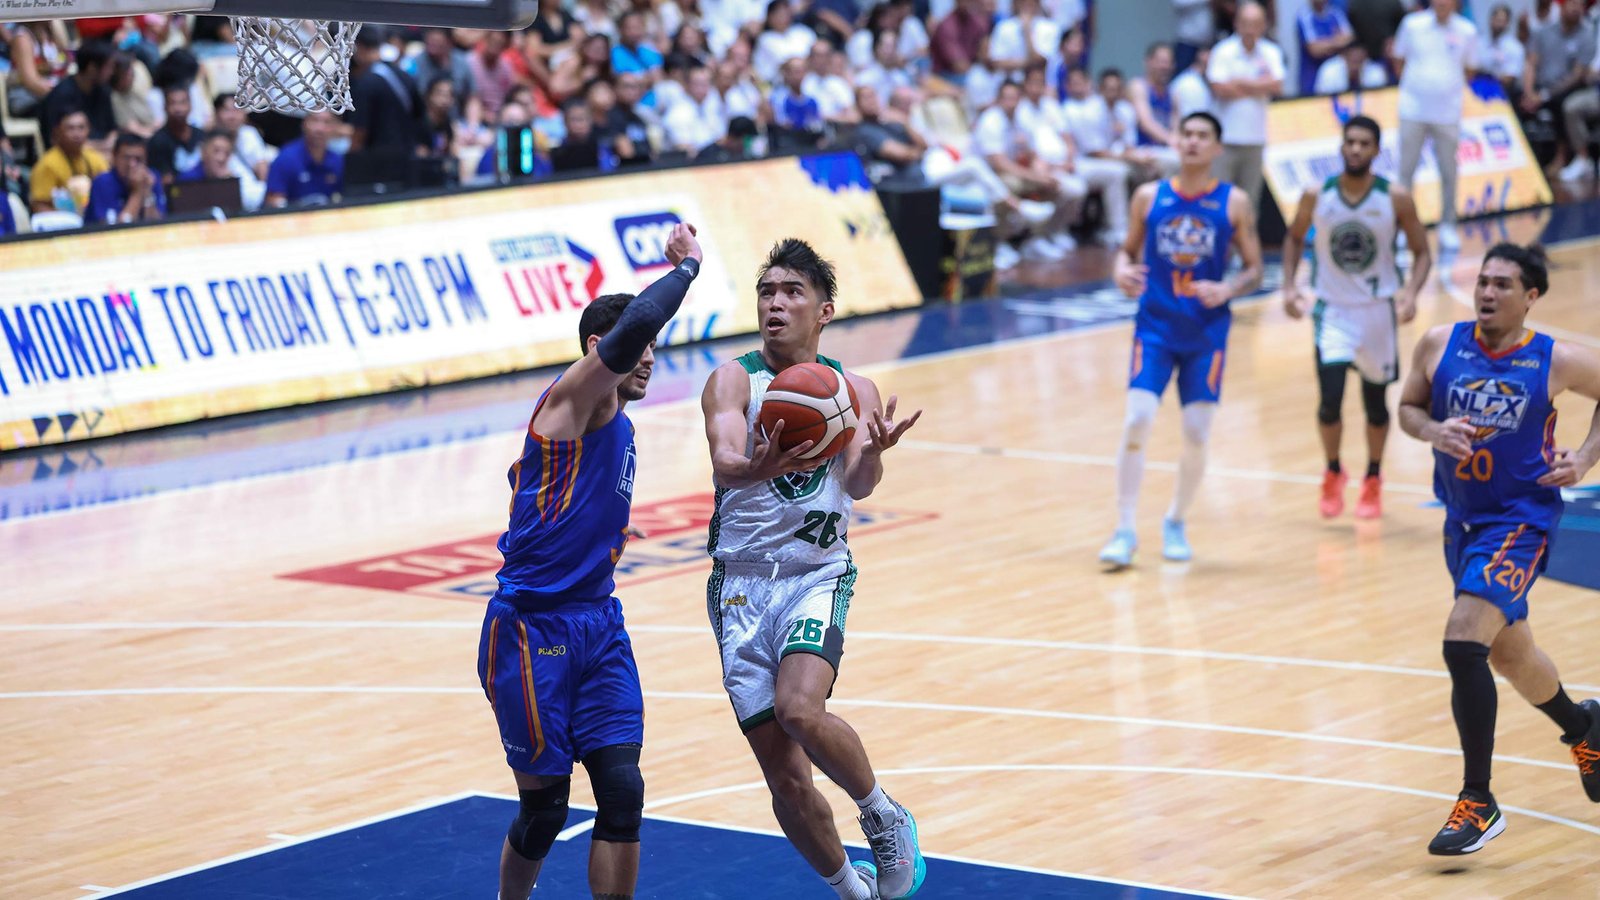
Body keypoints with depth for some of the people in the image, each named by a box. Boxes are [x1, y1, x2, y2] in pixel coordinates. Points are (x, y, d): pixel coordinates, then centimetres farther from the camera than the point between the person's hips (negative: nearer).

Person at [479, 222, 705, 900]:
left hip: (599, 626, 8)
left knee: (622, 792, -5)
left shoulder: (620, 429, 15)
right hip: (531, 632, -7)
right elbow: (633, 323, -29)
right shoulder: (572, 400, -12)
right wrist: (686, 264, -19)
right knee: (544, 809, 3)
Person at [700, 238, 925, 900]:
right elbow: (724, 462, -20)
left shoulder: (854, 390, 5)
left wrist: (873, 455, -35)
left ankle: (884, 817, -3)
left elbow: (858, 484, -11)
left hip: (817, 577, 0)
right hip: (742, 583, 0)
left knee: (799, 708, -29)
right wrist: (755, 470, -43)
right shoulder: (734, 379, -1)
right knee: (785, 779, -2)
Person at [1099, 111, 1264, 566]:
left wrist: (1227, 289, -18)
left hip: (1207, 331, 0)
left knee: (1196, 434, 2)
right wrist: (1123, 270, -10)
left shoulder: (1235, 203, -1)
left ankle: (1176, 522, 24)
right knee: (1137, 421, -13)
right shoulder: (1149, 196, 3)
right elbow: (1129, 249, 13)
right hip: (1156, 324, 0)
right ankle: (1124, 530, -5)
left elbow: (1253, 269, 2)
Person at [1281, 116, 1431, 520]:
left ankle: (1373, 481, 35)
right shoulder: (1316, 197, -9)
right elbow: (1295, 239, 9)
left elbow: (1422, 252, -4)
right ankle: (1333, 474, 14)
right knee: (1330, 398, -14)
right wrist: (1289, 285, -5)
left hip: (1378, 309, 0)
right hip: (1332, 309, 0)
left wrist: (1411, 292, -22)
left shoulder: (1396, 199, -12)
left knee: (1375, 400, 11)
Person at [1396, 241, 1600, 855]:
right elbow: (1408, 406, 9)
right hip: (1462, 520, 6)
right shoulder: (1440, 345, -4)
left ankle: (1478, 804, -13)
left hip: (1519, 521, -6)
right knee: (1508, 653, 22)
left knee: (1463, 643, -23)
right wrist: (1432, 430, -13)